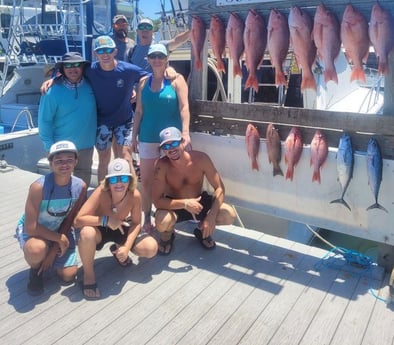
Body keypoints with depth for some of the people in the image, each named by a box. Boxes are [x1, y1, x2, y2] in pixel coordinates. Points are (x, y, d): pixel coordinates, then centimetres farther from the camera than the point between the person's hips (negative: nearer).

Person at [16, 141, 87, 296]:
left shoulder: (80, 186, -19)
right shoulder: (38, 187, -33)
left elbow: (70, 220, -8)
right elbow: (30, 227, -29)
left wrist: (54, 251, -10)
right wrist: (59, 238, -21)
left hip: (59, 231, 4)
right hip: (31, 231, -4)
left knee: (68, 276, -2)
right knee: (37, 250, -38)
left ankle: (49, 257, 29)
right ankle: (35, 270, -1)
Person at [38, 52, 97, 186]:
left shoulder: (89, 85, -2)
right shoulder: (53, 92, -14)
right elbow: (44, 121, -10)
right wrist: (50, 147, -12)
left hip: (86, 145, 4)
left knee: (83, 180, 17)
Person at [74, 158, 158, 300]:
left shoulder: (135, 195, -25)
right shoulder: (101, 193, -32)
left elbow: (136, 223, -11)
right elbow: (78, 220, -35)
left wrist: (126, 247, -24)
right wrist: (106, 220, -43)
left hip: (120, 229, 3)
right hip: (100, 230, -3)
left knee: (151, 248, -17)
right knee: (87, 233, -40)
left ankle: (118, 250, 16)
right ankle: (88, 275, -12)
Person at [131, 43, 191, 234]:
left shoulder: (176, 79, -1)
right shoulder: (144, 81, 9)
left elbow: (184, 107, -9)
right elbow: (139, 111, 11)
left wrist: (185, 133, -20)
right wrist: (134, 136, 8)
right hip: (147, 138, 3)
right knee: (146, 180, 6)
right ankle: (147, 219, 20)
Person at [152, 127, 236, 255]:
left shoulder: (201, 158, -22)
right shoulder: (162, 165, -25)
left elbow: (219, 188, -18)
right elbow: (157, 200, -26)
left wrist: (211, 216, -29)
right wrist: (185, 204, -38)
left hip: (199, 202, 2)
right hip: (174, 206, -2)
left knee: (229, 215, -21)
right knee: (162, 223, -35)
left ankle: (202, 230, 12)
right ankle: (167, 235, 6)